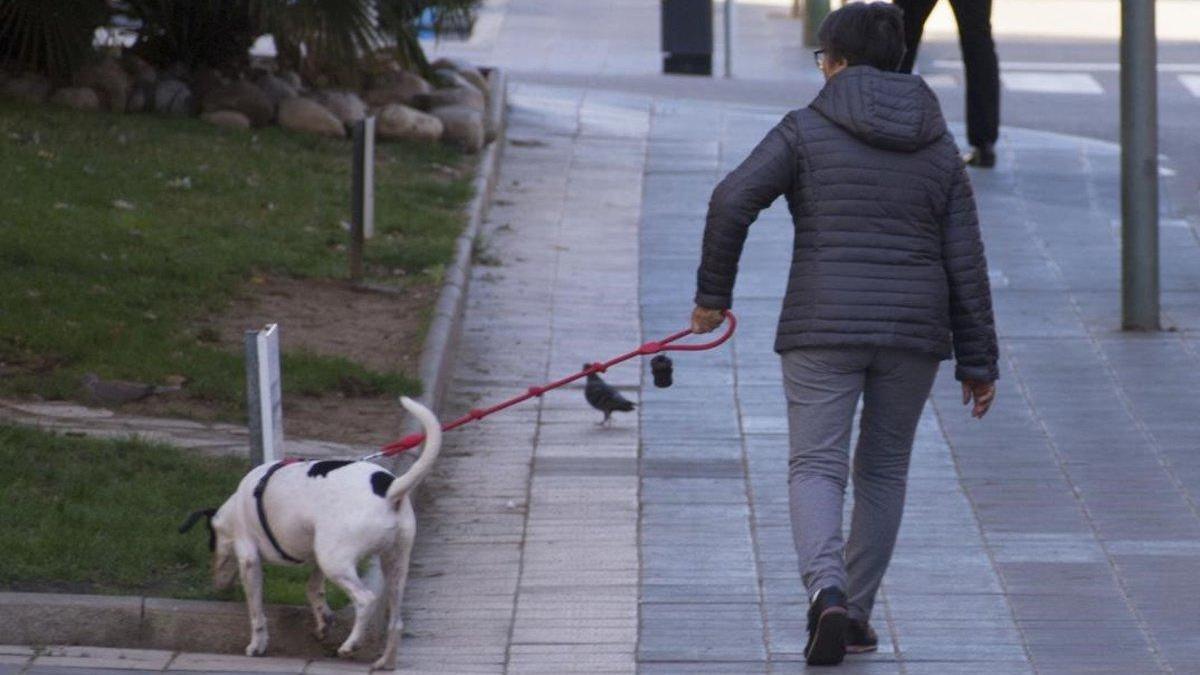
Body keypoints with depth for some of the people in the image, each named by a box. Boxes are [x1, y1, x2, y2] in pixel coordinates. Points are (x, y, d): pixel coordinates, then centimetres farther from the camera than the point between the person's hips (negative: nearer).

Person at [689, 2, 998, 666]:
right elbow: (964, 262, 3)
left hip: (825, 327, -3)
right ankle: (857, 614, 22)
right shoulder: (938, 145, 6)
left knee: (815, 471, 0)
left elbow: (733, 201, -13)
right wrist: (977, 361, 8)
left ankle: (827, 593, -25)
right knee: (883, 468, 20)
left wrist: (712, 292, -1)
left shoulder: (807, 128, -3)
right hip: (912, 330, 3)